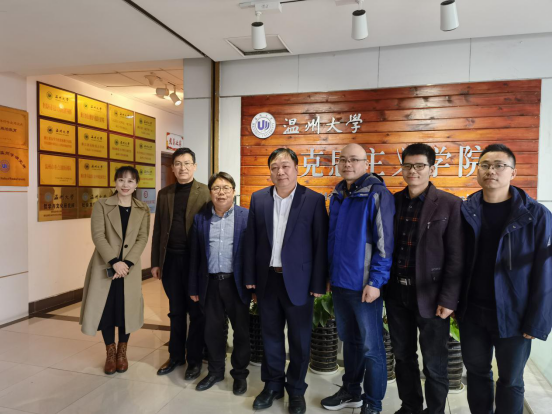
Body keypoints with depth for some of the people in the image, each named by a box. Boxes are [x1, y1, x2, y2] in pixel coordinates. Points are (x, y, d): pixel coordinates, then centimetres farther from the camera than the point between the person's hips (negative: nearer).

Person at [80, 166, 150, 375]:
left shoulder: (143, 210, 4)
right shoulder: (101, 205, 0)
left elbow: (142, 239, -2)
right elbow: (98, 236, -9)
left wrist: (127, 263, -15)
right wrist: (114, 261, -18)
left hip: (130, 267, 1)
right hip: (105, 266, -1)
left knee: (126, 309, 7)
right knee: (105, 310, 5)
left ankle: (122, 352, 28)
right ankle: (110, 353, 26)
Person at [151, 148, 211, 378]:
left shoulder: (205, 192, -5)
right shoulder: (164, 194, 9)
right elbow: (158, 230, 10)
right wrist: (155, 262, 7)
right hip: (170, 259, 4)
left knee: (196, 312, 9)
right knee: (176, 311, 15)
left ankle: (194, 360, 23)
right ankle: (176, 356, 31)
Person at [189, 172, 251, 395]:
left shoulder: (246, 216, -4)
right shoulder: (200, 218, 4)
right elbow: (195, 255, 6)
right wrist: (193, 287, 6)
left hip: (237, 283, -2)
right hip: (211, 283, 2)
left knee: (241, 330, 10)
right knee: (212, 330, 14)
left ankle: (240, 373, 30)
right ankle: (215, 371, 35)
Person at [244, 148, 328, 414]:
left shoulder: (314, 200, -7)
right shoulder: (258, 199, 3)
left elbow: (321, 244, -8)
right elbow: (251, 240, 5)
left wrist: (318, 284, -9)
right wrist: (250, 276, 3)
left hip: (298, 280, -3)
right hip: (267, 279, 3)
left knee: (299, 339, 11)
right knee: (270, 335, 16)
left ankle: (296, 390, 31)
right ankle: (272, 385, 35)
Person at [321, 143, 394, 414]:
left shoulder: (377, 194, -11)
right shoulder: (337, 195, 10)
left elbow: (385, 242, -15)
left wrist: (375, 282, -17)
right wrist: (329, 274, 14)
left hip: (364, 284, -6)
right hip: (339, 282, 7)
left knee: (371, 347, 7)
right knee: (349, 340, 20)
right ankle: (351, 391, 37)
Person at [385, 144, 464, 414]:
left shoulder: (449, 204, -7)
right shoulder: (393, 202, 4)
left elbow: (456, 257, -9)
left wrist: (448, 299, -13)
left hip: (430, 293, -4)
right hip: (396, 292, 4)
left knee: (434, 363, 10)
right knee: (403, 356, 18)